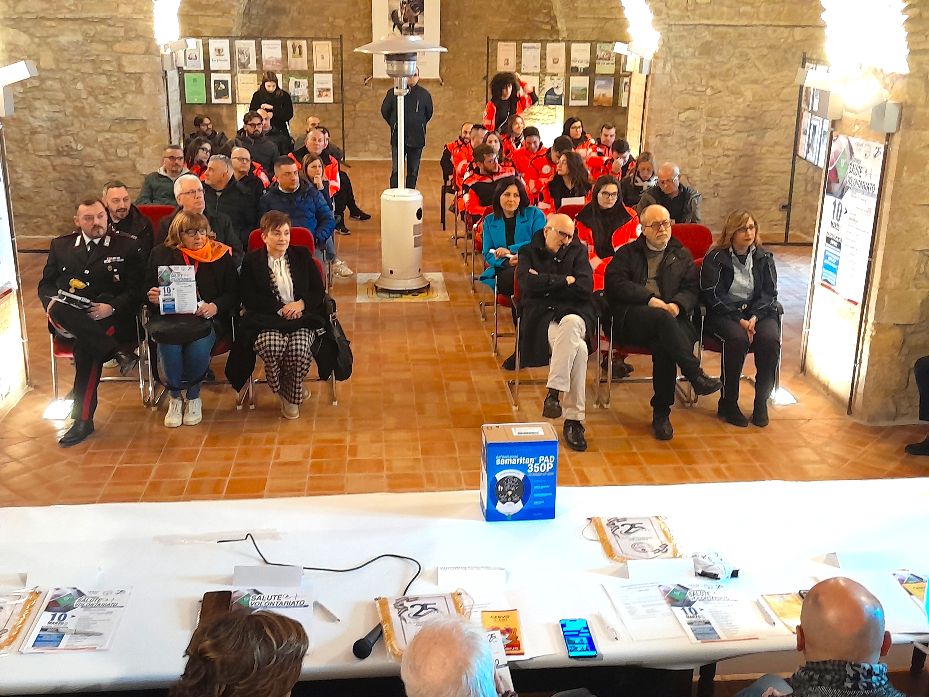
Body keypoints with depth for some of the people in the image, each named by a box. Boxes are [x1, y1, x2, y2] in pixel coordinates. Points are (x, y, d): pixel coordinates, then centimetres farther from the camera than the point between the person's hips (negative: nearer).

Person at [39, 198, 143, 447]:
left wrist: (112, 307, -16)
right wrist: (52, 299, -5)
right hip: (68, 319, 3)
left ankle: (83, 419, -28)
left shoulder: (126, 247, 10)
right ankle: (117, 352, -32)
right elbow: (45, 284, 21)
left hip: (109, 318, -3)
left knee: (86, 345, -36)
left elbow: (136, 290, 4)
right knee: (59, 310, -36)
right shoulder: (60, 245, 19)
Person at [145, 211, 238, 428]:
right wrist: (152, 297, -7)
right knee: (168, 343, -33)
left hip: (206, 319, -1)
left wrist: (215, 306, -13)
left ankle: (194, 397, -6)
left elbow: (233, 294, 7)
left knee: (199, 345, -34)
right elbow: (147, 290, 18)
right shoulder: (161, 254, 12)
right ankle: (174, 398, -8)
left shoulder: (220, 255, 9)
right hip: (169, 317, 1)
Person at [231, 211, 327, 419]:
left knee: (299, 348, -32)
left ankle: (291, 394, -3)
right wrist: (280, 309, -11)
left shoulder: (302, 256, 17)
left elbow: (319, 291, 13)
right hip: (266, 320, -1)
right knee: (271, 346, -35)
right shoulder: (251, 261, 10)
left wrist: (301, 303, -9)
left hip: (302, 317, 1)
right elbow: (248, 299, 0)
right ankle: (287, 392, -5)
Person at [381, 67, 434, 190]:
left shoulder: (424, 94, 1)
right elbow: (385, 111, 12)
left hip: (417, 139, 2)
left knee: (413, 171, 8)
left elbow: (428, 114, 16)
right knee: (396, 170, -4)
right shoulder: (393, 92, -2)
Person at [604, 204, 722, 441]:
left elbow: (692, 289, 12)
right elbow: (614, 283, 1)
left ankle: (661, 413, -24)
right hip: (631, 318, -2)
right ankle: (696, 376, -37)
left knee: (663, 346, -34)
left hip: (670, 319, 2)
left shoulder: (682, 256, 24)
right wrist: (649, 299, -12)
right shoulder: (627, 253, 18)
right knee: (662, 318, -37)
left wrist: (677, 305, -12)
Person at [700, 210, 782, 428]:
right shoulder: (715, 258, -2)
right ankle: (728, 402, -20)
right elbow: (712, 295, -9)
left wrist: (754, 317, -14)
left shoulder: (764, 258, 10)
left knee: (770, 340, -28)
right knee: (738, 339, -34)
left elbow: (769, 293, 5)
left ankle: (761, 400, -12)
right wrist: (739, 320, -18)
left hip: (758, 312, 3)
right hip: (723, 314, -3)